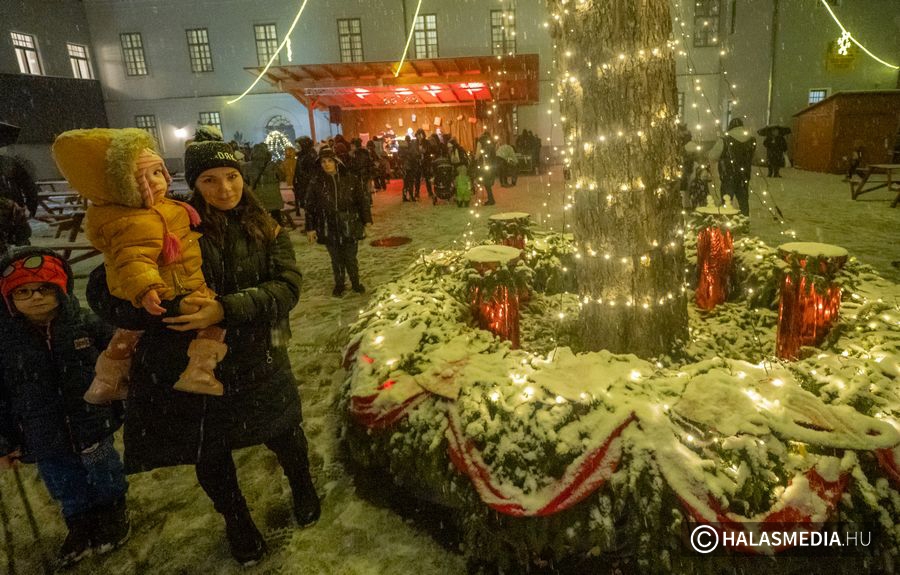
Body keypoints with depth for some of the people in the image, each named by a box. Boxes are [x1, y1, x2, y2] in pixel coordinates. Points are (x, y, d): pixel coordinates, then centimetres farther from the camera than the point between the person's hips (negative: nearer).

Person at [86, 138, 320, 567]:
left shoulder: (265, 230, -1)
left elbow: (286, 287, -14)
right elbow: (102, 291, -12)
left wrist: (226, 309, -29)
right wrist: (172, 308, -28)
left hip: (258, 364, 2)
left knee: (284, 435, 20)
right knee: (210, 454, 18)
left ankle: (303, 489, 53)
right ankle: (238, 524, 48)